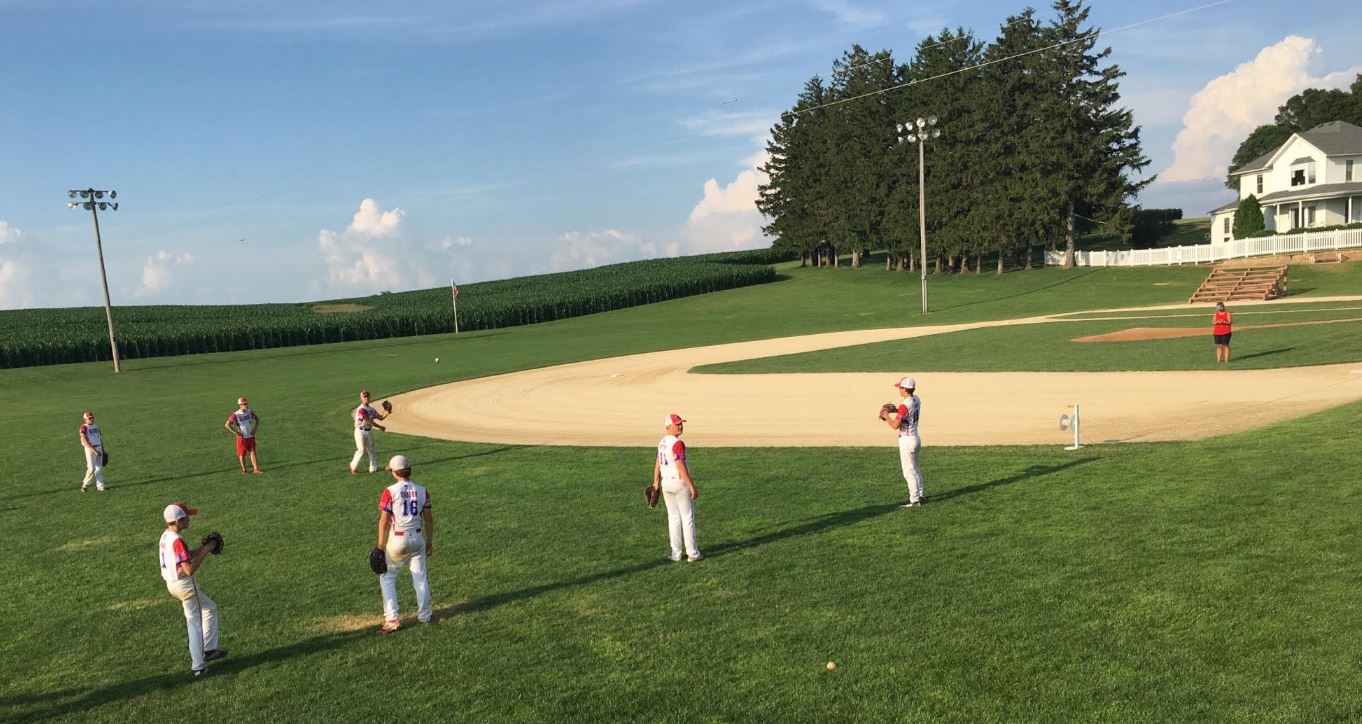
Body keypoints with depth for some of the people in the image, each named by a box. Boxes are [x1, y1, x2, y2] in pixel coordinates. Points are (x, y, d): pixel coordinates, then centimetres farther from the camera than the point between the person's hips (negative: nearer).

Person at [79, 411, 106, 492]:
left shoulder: (96, 426, 15)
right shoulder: (84, 428, -8)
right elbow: (85, 441, -17)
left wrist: (103, 451, 16)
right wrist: (94, 451, -22)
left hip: (99, 448, 6)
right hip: (90, 449, -6)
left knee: (99, 468, 6)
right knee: (91, 468, -10)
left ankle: (100, 486, 10)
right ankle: (85, 484, 10)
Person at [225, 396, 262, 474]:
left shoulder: (250, 412, 0)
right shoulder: (235, 415, -15)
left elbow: (257, 419, 16)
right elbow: (227, 424, -20)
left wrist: (255, 429, 7)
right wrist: (236, 433, -18)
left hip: (251, 436, 3)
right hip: (242, 438, -3)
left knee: (253, 452, 1)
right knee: (242, 454, 7)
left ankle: (256, 469, 1)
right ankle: (244, 469, 20)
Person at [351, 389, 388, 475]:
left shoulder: (371, 409, 8)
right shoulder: (361, 409, -18)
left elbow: (380, 417, 8)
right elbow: (369, 421, -21)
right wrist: (380, 427, -14)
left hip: (369, 431, 7)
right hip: (361, 431, -7)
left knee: (371, 450, 9)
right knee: (362, 450, -2)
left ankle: (373, 468, 15)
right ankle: (354, 466, 18)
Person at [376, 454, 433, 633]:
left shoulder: (390, 492, -11)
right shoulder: (422, 491, 1)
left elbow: (384, 521, -12)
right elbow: (428, 519, 5)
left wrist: (380, 547, -6)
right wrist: (430, 542, 15)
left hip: (396, 539, -4)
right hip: (417, 538, 4)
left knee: (387, 578, 9)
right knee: (420, 577, 14)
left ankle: (392, 619, 2)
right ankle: (424, 616, 24)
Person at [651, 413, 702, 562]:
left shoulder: (662, 443, 8)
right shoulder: (677, 443, -19)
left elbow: (657, 463, 14)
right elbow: (681, 467, -23)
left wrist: (656, 483, 22)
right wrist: (692, 487, -22)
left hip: (666, 483, 8)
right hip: (680, 483, -8)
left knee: (673, 518, 13)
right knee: (688, 518, 2)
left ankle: (676, 553, 16)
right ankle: (692, 554, 6)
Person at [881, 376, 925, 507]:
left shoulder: (904, 405, -25)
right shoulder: (917, 400, 2)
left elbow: (895, 425, -27)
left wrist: (886, 416, -11)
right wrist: (896, 411, 8)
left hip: (907, 440, -9)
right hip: (916, 438, 9)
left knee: (909, 471, -1)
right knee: (915, 468, 21)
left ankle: (914, 500, 5)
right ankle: (920, 495, 32)